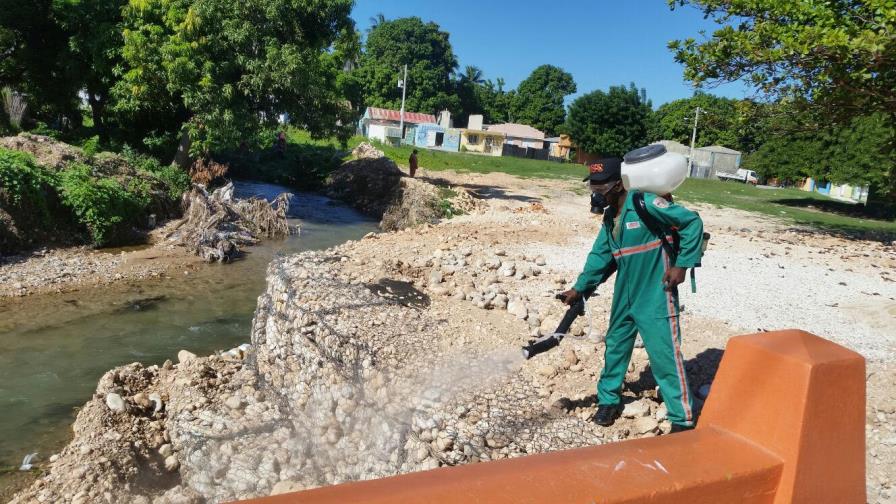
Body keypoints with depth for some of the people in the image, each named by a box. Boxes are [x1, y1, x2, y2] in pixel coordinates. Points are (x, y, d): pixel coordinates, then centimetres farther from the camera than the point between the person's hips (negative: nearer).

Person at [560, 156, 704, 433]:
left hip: (655, 297, -8)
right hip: (624, 296, 8)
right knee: (615, 346, 18)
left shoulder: (646, 204, -19)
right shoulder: (610, 216, 5)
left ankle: (682, 419, 11)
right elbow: (600, 255, 9)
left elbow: (692, 222, -14)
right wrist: (579, 288, 2)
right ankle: (609, 399, 37)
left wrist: (681, 264, -16)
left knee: (665, 355, -3)